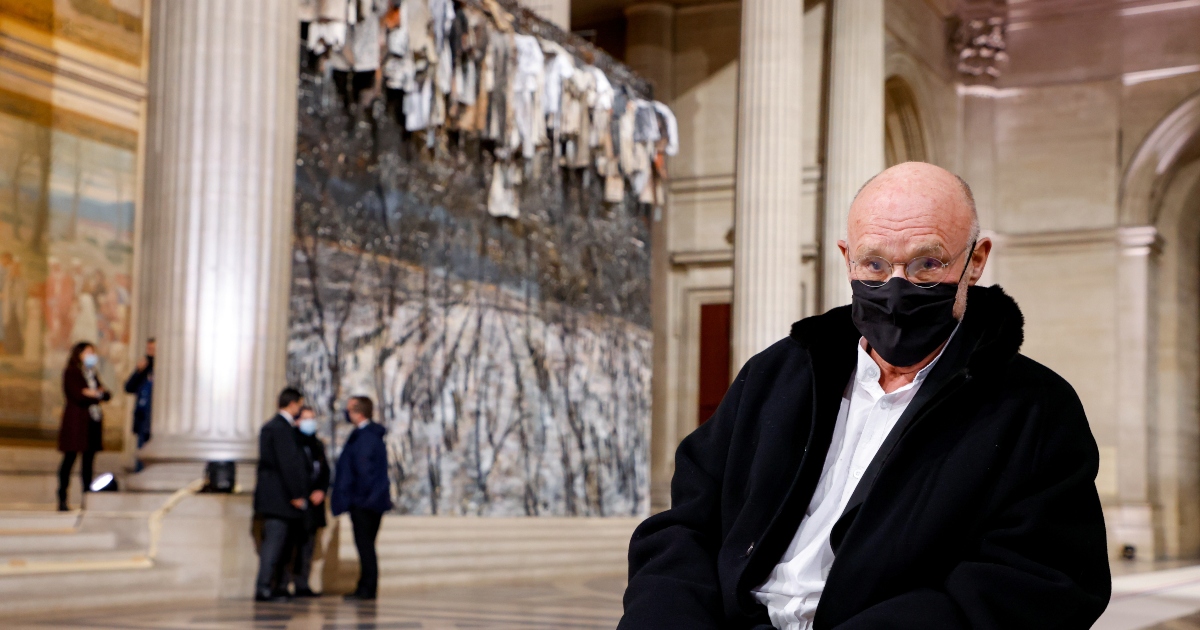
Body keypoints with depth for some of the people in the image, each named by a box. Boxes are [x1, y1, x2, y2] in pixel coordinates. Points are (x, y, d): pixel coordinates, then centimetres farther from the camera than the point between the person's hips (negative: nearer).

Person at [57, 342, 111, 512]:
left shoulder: (92, 374, 19)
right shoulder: (71, 373, -2)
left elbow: (107, 395, 12)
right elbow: (78, 397, -13)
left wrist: (95, 393, -7)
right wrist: (98, 395, -2)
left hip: (93, 421, 7)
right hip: (75, 421, -7)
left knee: (89, 460, 4)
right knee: (70, 459, -5)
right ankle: (62, 499, -4)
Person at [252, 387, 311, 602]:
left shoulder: (269, 426, 18)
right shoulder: (282, 428, -14)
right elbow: (288, 463, -19)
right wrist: (296, 495, -16)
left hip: (270, 496, 10)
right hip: (279, 497, -10)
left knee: (282, 544, 12)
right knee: (274, 542, -8)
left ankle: (276, 586, 15)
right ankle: (264, 588, -8)